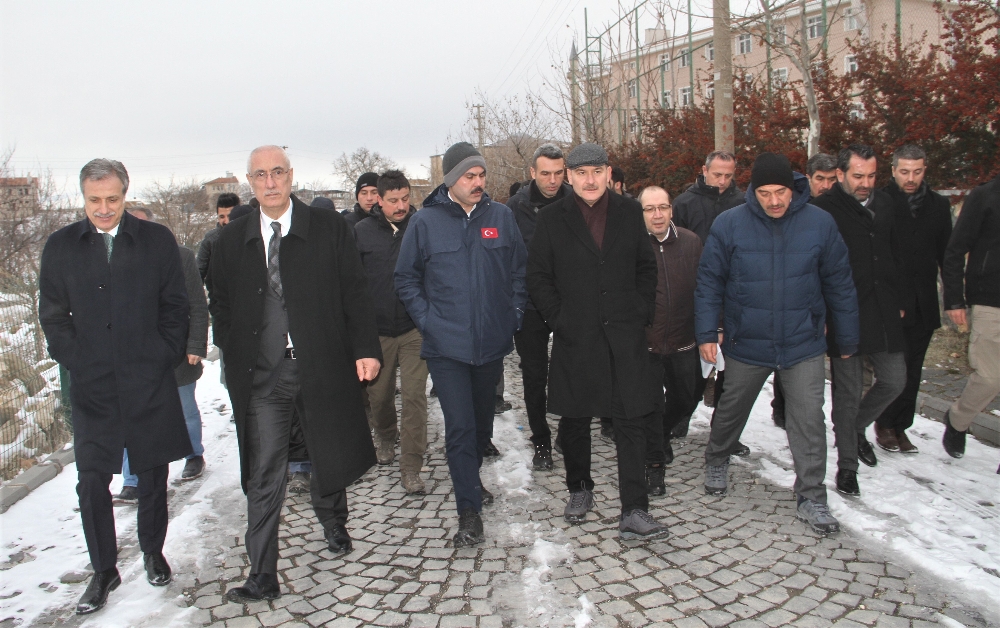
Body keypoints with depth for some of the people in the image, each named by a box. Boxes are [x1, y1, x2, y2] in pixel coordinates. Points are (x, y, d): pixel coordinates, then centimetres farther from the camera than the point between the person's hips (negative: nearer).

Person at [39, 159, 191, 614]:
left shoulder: (157, 239, 3)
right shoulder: (61, 246, 5)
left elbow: (175, 304, 4)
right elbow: (53, 315, 7)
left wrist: (165, 354, -4)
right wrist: (74, 360, -3)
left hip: (150, 382, 0)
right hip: (92, 385, 1)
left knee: (153, 477, 11)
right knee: (92, 483, 2)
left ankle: (152, 551, 32)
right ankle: (104, 571, 20)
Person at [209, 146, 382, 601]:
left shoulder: (329, 229, 0)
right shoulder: (233, 240, 6)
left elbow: (354, 292, -2)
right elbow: (220, 303, 14)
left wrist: (365, 348, -10)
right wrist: (234, 353, 4)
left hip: (322, 367, -1)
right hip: (261, 376, 1)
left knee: (330, 458, 15)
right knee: (263, 475, 1)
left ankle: (331, 518, 47)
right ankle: (263, 576, 12)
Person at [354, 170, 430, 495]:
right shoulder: (362, 231, -1)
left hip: (415, 328, -2)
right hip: (377, 329, 2)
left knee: (414, 396, -5)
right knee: (379, 393, 15)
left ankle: (411, 468, 3)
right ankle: (385, 438, 44)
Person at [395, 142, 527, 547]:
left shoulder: (501, 217, 3)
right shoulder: (425, 221, -3)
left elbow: (520, 271, 11)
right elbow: (406, 280, 3)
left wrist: (514, 313, 2)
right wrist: (427, 320, -6)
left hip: (492, 342, 3)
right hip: (446, 346, -3)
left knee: (482, 420, 18)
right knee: (459, 426, -6)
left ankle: (471, 479, 41)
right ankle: (469, 508, 4)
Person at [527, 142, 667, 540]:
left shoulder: (629, 212, 7)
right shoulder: (551, 219, 1)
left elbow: (647, 268, 12)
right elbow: (538, 278, 3)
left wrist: (641, 313, 3)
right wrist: (558, 319, -5)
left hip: (625, 336, 1)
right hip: (574, 338, 0)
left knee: (632, 421, -3)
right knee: (574, 420, 12)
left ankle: (634, 512, 3)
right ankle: (579, 489, 33)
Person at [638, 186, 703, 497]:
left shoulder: (691, 242, 0)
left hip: (684, 342, 4)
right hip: (645, 343, -4)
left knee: (686, 399, 18)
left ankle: (663, 434, 48)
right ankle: (654, 463, 22)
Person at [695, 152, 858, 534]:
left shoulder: (820, 223, -6)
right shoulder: (729, 224, -9)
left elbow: (839, 284, 3)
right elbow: (709, 281, -3)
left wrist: (847, 338, 8)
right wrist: (707, 333, -8)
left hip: (803, 344, 0)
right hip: (746, 344, 0)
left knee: (808, 421, -2)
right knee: (731, 410, 17)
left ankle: (811, 497, 13)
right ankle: (716, 461, 43)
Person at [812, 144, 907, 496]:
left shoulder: (884, 204, 11)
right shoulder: (824, 210, -10)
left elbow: (896, 256, 19)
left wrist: (899, 301, 16)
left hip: (884, 314, 6)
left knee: (894, 380, 10)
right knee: (849, 391, 1)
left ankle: (856, 427, 37)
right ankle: (847, 465, 16)